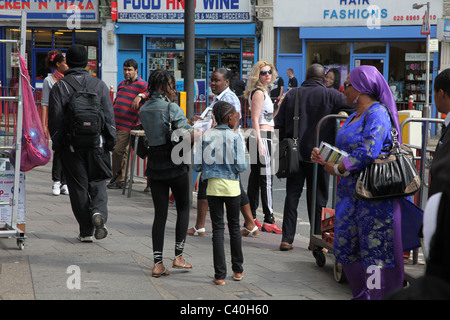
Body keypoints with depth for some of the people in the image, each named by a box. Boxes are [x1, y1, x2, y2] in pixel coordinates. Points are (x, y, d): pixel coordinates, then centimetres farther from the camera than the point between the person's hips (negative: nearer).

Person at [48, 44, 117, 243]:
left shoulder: (59, 87, -2)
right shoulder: (99, 85, 3)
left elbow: (55, 120, -4)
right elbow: (109, 117, 2)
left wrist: (57, 145, 5)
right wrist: (111, 143, 8)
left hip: (71, 146, -1)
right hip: (97, 144, 1)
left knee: (78, 188, 6)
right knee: (98, 183, 13)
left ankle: (86, 231, 7)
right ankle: (98, 212, -16)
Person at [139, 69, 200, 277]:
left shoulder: (143, 110, 6)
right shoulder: (172, 108, -13)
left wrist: (187, 123, 18)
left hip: (154, 166, 5)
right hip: (175, 166, -5)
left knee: (160, 213, 7)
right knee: (183, 208, 14)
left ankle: (158, 264, 1)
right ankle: (178, 256, 11)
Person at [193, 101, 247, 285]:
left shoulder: (205, 137, -2)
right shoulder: (235, 137, -8)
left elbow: (196, 166, -3)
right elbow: (241, 166, -12)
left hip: (213, 186, 1)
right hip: (232, 187, -1)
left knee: (218, 229, 3)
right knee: (234, 227, 14)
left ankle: (220, 275, 0)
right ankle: (238, 270, 23)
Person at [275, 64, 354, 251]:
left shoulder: (291, 95, 5)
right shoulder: (329, 96, -5)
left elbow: (279, 124, 5)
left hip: (294, 154, 2)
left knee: (292, 196, 8)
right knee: (318, 198, 7)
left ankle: (287, 239, 3)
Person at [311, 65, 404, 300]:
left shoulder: (377, 113, -13)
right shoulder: (353, 117, 18)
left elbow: (367, 153, -24)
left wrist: (336, 169, -14)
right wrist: (324, 157, 5)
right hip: (349, 192, 10)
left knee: (374, 253, -4)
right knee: (344, 249, 12)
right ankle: (362, 295, 26)